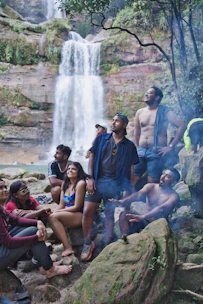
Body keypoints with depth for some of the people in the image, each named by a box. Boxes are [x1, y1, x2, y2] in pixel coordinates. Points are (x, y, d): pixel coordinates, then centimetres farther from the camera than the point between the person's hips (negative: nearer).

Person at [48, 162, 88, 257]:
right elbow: (61, 205, 12)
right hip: (67, 215, 7)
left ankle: (68, 248, -29)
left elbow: (77, 207, -13)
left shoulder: (80, 183, -10)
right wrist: (53, 211, -9)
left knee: (53, 217, -28)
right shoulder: (65, 184, 15)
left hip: (80, 216, -7)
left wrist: (57, 212, -12)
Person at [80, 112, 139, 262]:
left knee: (110, 215, 2)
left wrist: (127, 188, -1)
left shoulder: (129, 146, 8)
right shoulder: (101, 139, 11)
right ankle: (88, 243, 11)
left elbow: (131, 168, 6)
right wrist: (90, 178, -3)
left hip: (115, 184, -1)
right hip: (98, 181, 1)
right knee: (87, 211, -6)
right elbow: (92, 157, 8)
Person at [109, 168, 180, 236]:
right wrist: (122, 201, -37)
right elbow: (138, 195, -15)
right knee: (124, 214, -20)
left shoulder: (174, 196, -7)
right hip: (144, 221, 4)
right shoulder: (151, 187, 6)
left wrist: (143, 216, -45)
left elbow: (162, 209, -27)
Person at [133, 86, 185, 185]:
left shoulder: (164, 111, -1)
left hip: (156, 152, -4)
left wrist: (170, 146, -11)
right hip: (140, 151, 5)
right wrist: (137, 149, 12)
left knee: (152, 184, -5)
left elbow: (182, 126, -7)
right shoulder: (139, 112, 13)